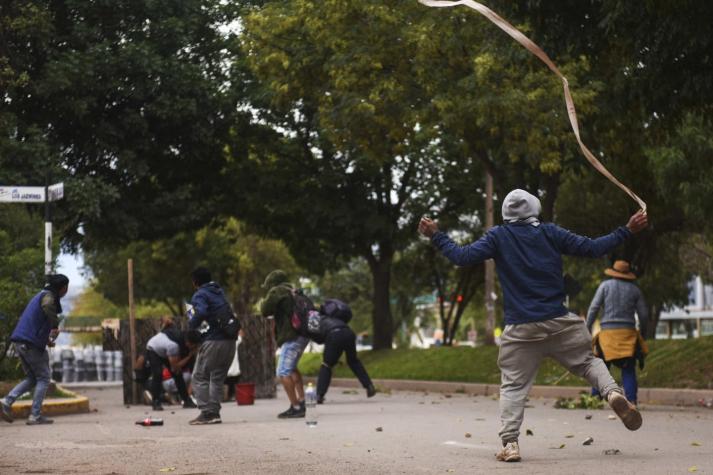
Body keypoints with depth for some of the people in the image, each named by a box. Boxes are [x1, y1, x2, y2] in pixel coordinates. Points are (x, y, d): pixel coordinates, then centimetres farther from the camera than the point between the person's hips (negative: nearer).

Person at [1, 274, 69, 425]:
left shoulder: (40, 295, 22)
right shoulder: (49, 296, -7)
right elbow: (47, 307, -28)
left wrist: (46, 339, 22)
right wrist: (55, 326, -16)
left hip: (20, 342, 9)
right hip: (32, 343, -9)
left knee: (31, 378, 15)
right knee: (43, 379, 1)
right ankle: (35, 416, -3)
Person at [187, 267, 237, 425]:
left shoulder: (200, 295, -3)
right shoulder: (219, 292, 21)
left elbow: (201, 313, -21)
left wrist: (192, 325, -4)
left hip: (213, 341, -7)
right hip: (230, 341, 7)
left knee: (200, 377, 3)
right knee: (217, 378, 13)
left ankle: (206, 413, -4)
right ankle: (215, 413, 7)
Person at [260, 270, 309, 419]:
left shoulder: (276, 291, -4)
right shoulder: (292, 291, 21)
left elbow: (265, 311, -5)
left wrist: (263, 303, 15)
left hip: (292, 336, -9)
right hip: (303, 334, 9)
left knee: (283, 372, -8)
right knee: (291, 368, 23)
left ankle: (296, 407, -12)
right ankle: (301, 401, 21)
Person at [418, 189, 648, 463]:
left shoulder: (498, 237, 2)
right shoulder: (550, 233, 5)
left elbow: (463, 257, -7)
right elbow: (591, 248, 5)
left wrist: (436, 236, 4)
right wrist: (627, 231, 14)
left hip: (520, 329, -1)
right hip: (560, 322, 1)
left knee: (513, 385, 5)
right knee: (587, 361, 19)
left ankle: (510, 443, -8)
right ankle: (613, 393, -8)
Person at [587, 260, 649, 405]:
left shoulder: (605, 285, 6)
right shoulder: (634, 289, 11)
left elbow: (594, 308, -1)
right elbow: (643, 314, 10)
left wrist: (587, 328, 3)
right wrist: (643, 332, 23)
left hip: (608, 332, -1)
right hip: (628, 333, 1)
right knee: (628, 370, 3)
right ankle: (631, 400, -7)